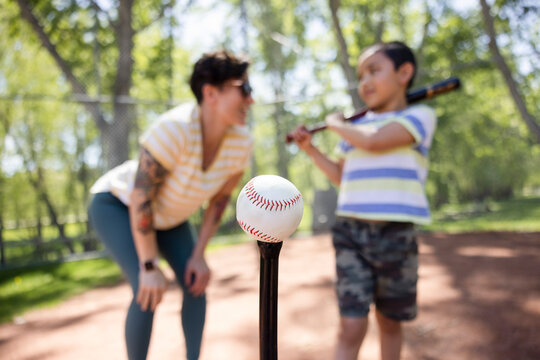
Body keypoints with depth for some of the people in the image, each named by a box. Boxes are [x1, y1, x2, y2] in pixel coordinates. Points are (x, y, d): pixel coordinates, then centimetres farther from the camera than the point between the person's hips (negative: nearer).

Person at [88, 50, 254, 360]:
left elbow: (221, 197, -6)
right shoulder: (175, 128, -40)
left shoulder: (242, 141, -21)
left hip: (166, 212, 6)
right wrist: (150, 266, -26)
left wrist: (199, 255, -9)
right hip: (117, 205, -6)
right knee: (148, 292, -20)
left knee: (196, 283, -3)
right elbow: (140, 197, -32)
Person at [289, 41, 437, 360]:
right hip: (349, 232, 3)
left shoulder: (420, 115, -3)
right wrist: (311, 148, 13)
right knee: (352, 326, -4)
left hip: (395, 235, -2)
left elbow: (373, 142, -20)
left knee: (389, 321, 14)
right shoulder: (355, 127, 12)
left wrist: (336, 124, -3)